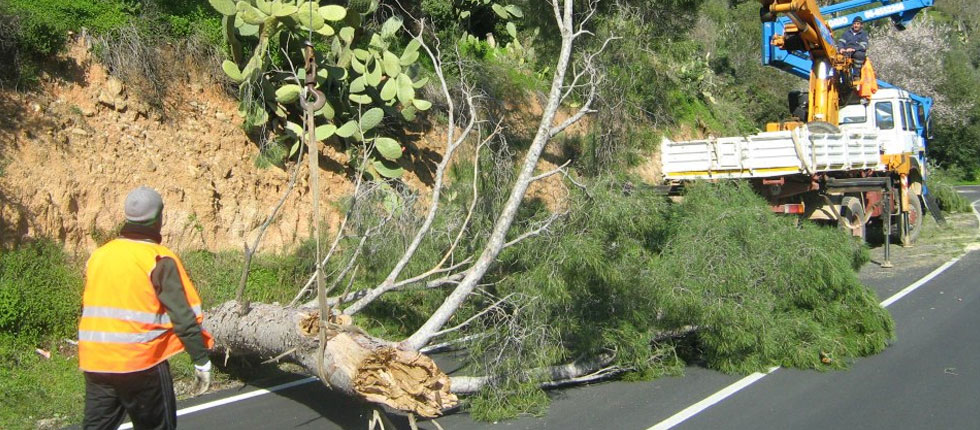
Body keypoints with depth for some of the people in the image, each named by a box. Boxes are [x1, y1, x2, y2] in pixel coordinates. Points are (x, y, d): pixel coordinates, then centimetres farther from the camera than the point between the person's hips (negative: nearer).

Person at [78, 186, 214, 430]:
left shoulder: (98, 256, 8)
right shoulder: (159, 259, -9)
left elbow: (88, 309, 16)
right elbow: (184, 316, -13)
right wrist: (202, 360, -7)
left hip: (94, 363, 5)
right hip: (140, 364, -5)